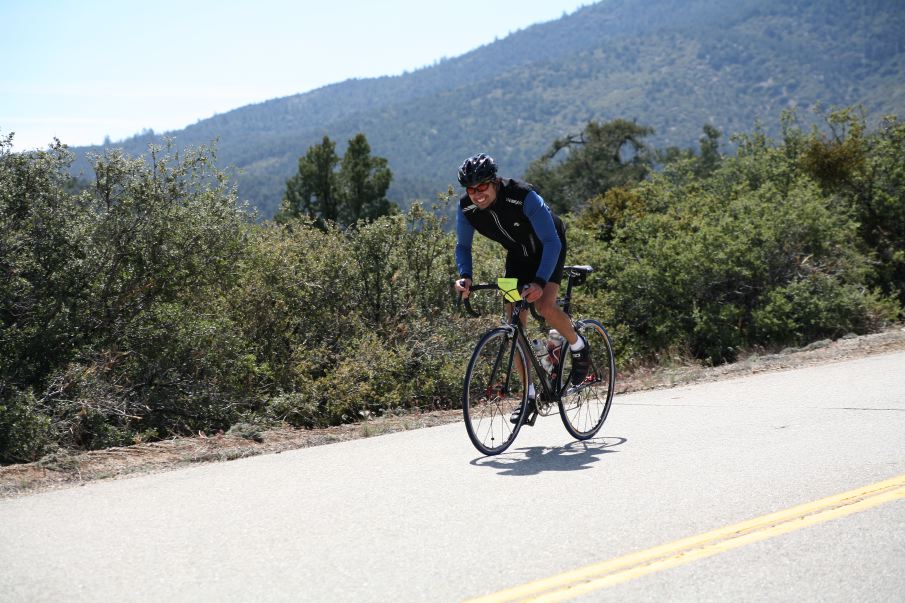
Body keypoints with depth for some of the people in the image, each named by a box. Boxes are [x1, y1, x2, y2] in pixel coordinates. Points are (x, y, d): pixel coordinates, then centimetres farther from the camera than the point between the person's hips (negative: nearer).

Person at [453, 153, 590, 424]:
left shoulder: (523, 197, -35)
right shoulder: (466, 208, -20)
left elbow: (552, 242, -35)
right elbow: (463, 245, -5)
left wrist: (540, 282, -47)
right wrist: (465, 276, -25)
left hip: (549, 249, -5)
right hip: (518, 254, 5)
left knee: (544, 306, -28)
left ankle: (579, 346, 4)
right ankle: (529, 395, 4)